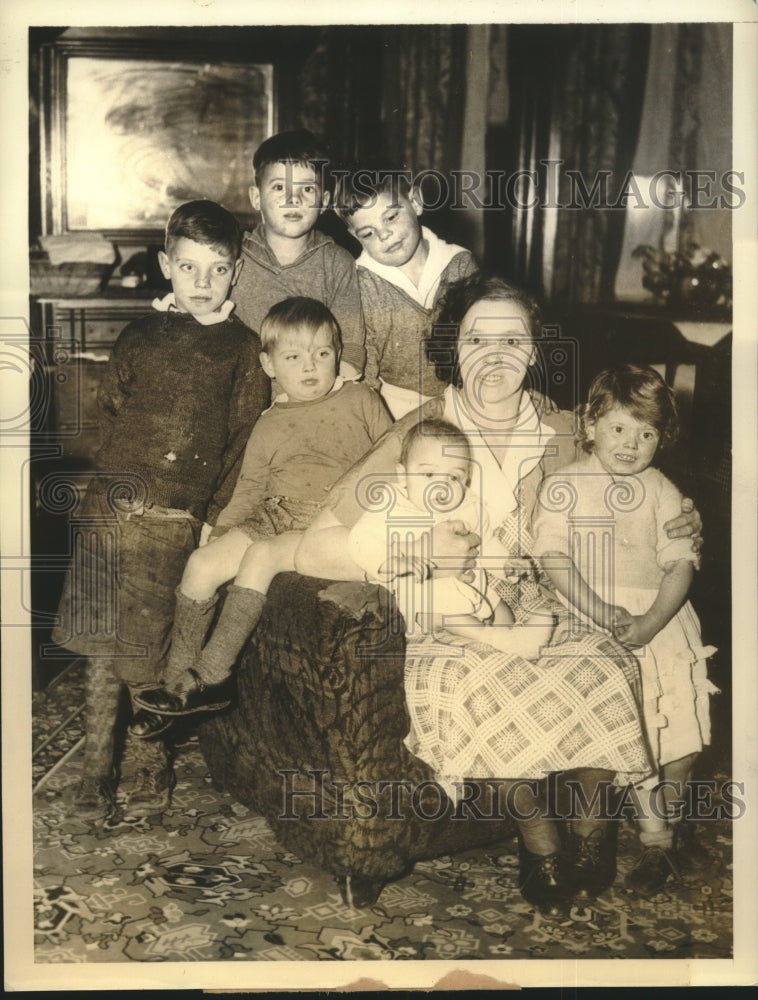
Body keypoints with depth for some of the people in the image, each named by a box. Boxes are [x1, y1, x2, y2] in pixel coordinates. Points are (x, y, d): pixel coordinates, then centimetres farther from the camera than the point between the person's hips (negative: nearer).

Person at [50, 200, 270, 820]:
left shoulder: (242, 350, 4)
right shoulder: (141, 336, 11)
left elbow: (244, 440, 2)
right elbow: (111, 408, 19)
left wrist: (214, 514, -3)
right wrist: (123, 474, 10)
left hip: (177, 521, -2)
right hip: (113, 507, 2)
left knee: (146, 650, 2)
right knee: (102, 645, 3)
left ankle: (152, 766, 21)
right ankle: (97, 770, 15)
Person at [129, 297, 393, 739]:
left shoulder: (361, 400, 4)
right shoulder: (270, 425, 14)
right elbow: (249, 489, 18)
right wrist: (221, 532, 6)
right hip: (270, 519, 5)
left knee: (261, 555, -28)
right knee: (203, 562, -13)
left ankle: (209, 677, -20)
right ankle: (177, 681, 0)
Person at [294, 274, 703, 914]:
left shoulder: (566, 435, 3)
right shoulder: (418, 436, -9)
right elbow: (314, 551, -15)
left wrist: (676, 525, 4)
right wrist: (419, 552, -27)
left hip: (549, 608, 3)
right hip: (456, 622, -3)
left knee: (605, 673, -27)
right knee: (501, 692, -33)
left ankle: (589, 814, 0)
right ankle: (538, 830, -6)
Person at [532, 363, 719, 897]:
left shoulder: (662, 491, 4)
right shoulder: (564, 487, -2)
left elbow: (681, 563, -1)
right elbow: (554, 558, -8)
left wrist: (651, 622, -15)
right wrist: (601, 612, -18)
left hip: (661, 617, 2)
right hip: (591, 622, -2)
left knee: (683, 735, -1)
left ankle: (671, 814, 29)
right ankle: (656, 838, 11)